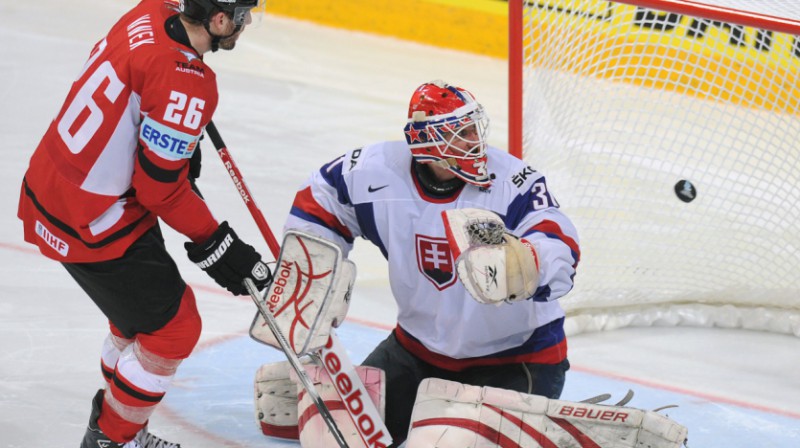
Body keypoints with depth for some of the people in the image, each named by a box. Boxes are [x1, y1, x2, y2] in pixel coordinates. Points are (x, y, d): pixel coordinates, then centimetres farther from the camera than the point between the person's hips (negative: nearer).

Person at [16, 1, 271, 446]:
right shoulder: (185, 82, -28)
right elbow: (160, 187, -22)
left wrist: (183, 144, 22)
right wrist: (216, 244, -12)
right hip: (92, 226, -9)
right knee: (173, 327, 5)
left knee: (144, 309, 25)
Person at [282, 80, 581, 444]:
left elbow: (560, 256, -37)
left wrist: (526, 261, -60)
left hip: (516, 354, -4)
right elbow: (317, 201, 5)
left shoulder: (514, 183, -24)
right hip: (421, 344, 4)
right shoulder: (376, 171, -14)